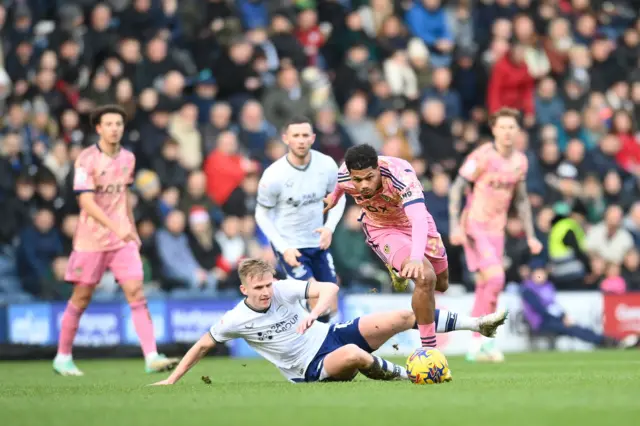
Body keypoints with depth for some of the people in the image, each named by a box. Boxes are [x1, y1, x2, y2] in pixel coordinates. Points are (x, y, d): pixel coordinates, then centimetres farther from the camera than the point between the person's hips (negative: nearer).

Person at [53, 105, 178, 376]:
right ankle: (63, 357, 20)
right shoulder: (87, 159, -13)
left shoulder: (127, 158, 6)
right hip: (91, 239, -4)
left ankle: (152, 358, -14)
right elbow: (86, 202, -22)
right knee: (81, 298, 5)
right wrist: (116, 228, -32)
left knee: (136, 292, -8)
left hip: (123, 238, 4)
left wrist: (133, 229, 21)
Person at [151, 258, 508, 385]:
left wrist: (314, 313, -31)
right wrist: (172, 380, 1)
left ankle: (477, 323, -7)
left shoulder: (284, 289, -7)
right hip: (313, 370, -3)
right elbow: (202, 347, 3)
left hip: (331, 335, 3)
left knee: (404, 317, -11)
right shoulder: (235, 320, -10)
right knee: (354, 355, -39)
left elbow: (329, 289, -12)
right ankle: (404, 375, -14)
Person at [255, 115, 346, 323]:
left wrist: (329, 227, -11)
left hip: (318, 243, 5)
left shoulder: (327, 165, -10)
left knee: (330, 309, 9)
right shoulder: (273, 175, -19)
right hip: (289, 245, -5)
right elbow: (262, 215, -8)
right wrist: (284, 249, -17)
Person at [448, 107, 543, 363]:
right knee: (496, 278, -20)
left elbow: (521, 199, 17)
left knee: (485, 287, 6)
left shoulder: (520, 161, 6)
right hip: (474, 227, -6)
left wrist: (531, 236, 14)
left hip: (497, 230, 6)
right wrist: (455, 225, -20)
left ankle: (476, 346, 14)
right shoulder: (482, 156, -12)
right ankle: (485, 338, -8)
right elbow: (456, 188, -11)